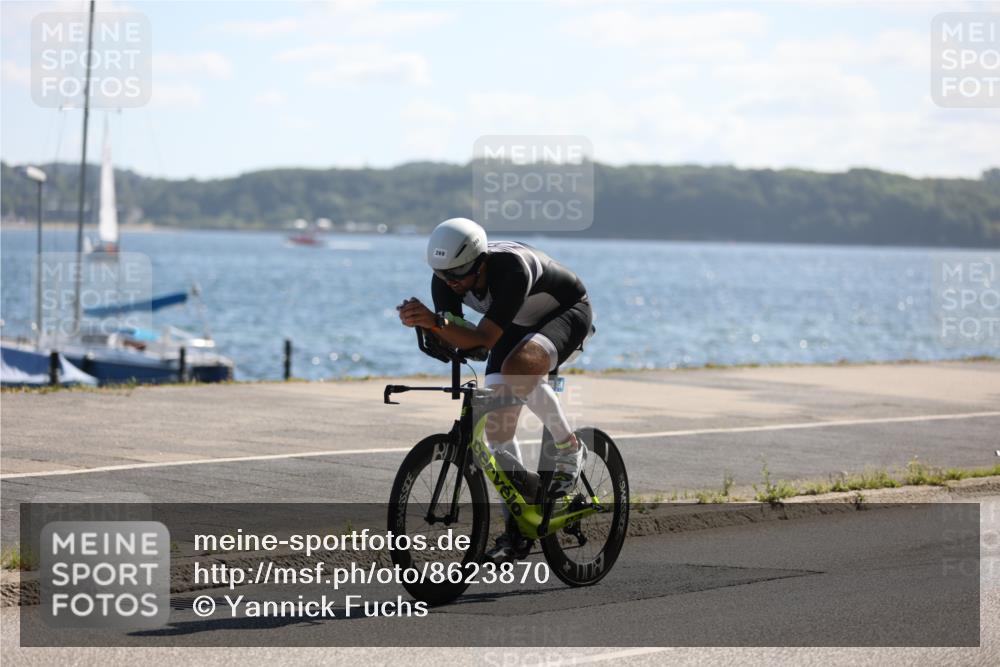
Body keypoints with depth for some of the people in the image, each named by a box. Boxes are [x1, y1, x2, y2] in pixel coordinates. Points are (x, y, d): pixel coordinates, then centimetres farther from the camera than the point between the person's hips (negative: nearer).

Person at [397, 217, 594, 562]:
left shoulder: (512, 268, -40)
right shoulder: (446, 278, -22)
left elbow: (484, 339, -44)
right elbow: (454, 339, -19)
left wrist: (435, 322, -57)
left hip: (567, 311, -7)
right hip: (519, 324, 7)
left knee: (518, 367, -37)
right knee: (497, 417, -5)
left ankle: (569, 450, -13)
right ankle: (517, 525, 6)